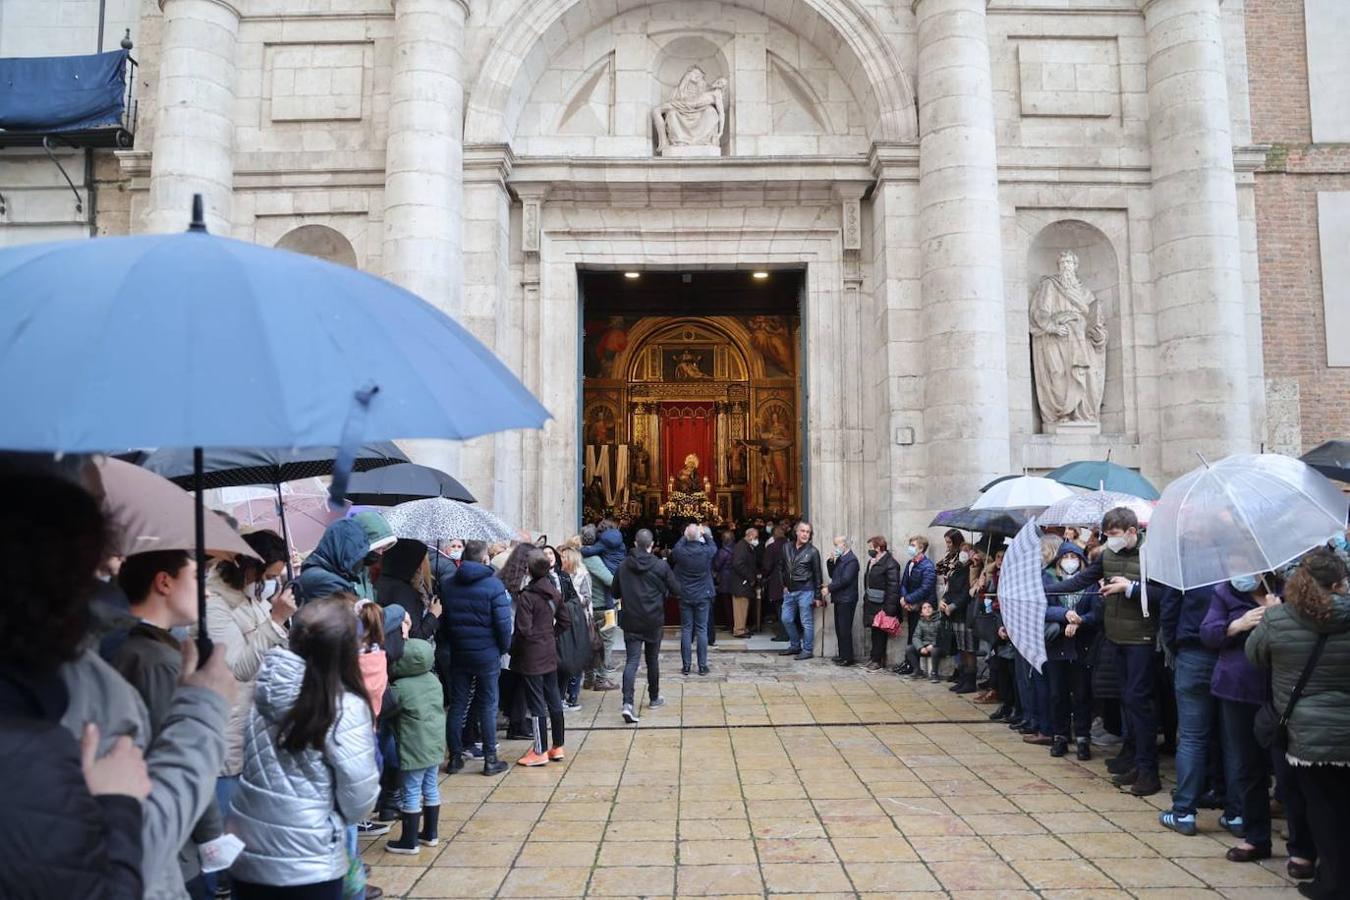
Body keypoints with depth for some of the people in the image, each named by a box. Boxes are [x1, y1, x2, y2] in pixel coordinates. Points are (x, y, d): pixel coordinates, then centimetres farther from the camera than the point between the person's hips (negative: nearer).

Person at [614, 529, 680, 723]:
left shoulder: (624, 566, -2)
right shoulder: (660, 565, -8)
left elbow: (616, 592, 7)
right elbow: (676, 590, -3)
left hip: (630, 621, 1)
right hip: (653, 621, -1)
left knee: (632, 661, -4)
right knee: (652, 660, 16)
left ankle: (628, 702, -20)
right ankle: (654, 698, 31)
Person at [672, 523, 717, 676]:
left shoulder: (680, 552, -13)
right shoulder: (706, 551, -14)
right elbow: (714, 547, 10)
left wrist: (685, 537, 22)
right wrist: (705, 534, 23)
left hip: (685, 596, 1)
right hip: (702, 596, -1)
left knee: (686, 630, 7)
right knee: (702, 630, 5)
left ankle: (686, 666, 8)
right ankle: (702, 666, 7)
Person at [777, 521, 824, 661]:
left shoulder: (812, 551, -6)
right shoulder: (786, 548, 6)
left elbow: (817, 574, -3)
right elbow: (781, 567, 15)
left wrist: (817, 596, -4)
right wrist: (784, 585, 8)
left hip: (805, 591, -5)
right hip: (789, 591, 5)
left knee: (807, 622, 0)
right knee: (786, 619, 11)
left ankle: (807, 650, 9)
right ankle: (795, 646, 27)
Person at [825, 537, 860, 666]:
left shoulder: (851, 559, -13)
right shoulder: (840, 558, 16)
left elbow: (845, 580, -20)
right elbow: (833, 575, 18)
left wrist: (829, 588, -14)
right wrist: (831, 562, 3)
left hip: (846, 600, -9)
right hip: (839, 599, 9)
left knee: (844, 629, -7)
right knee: (839, 628, 12)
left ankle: (847, 658, -2)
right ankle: (842, 655, 19)